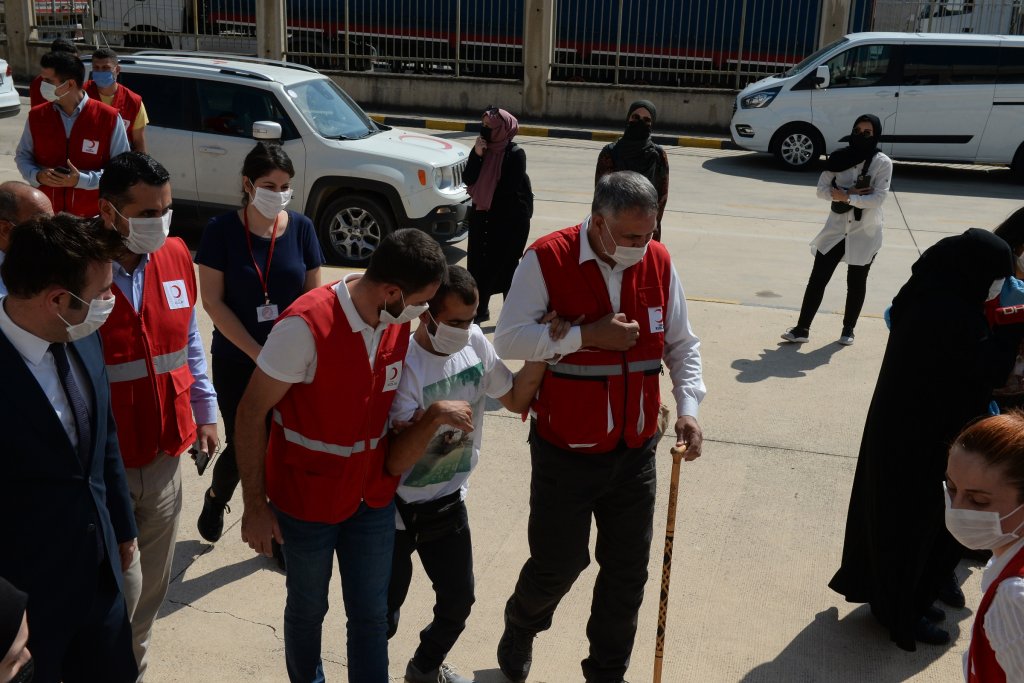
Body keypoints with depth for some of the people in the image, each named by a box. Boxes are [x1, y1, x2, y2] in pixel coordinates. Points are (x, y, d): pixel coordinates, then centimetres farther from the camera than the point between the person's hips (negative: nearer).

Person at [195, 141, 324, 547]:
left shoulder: (301, 228, -3)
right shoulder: (222, 231, -9)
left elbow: (312, 296, 2)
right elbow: (213, 302, -10)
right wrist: (259, 354, -14)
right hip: (237, 361, -2)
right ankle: (215, 497, 38)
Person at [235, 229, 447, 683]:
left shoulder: (400, 322, -8)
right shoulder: (306, 325, -27)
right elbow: (250, 413, -19)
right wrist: (254, 505, -14)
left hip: (374, 497, 4)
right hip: (306, 502, -4)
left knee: (371, 614, 12)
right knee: (308, 608, 19)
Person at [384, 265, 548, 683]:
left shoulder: (476, 344, -8)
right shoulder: (403, 365, -28)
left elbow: (517, 400, 5)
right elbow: (393, 462, -29)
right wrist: (435, 416, -44)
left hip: (449, 501, 6)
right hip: (397, 508, -6)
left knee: (458, 601, 18)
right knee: (383, 616, 8)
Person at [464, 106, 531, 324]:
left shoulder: (515, 153, -14)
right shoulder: (485, 149, 5)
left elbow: (509, 189, -15)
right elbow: (468, 179, -2)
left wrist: (492, 209, -6)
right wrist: (476, 154, -14)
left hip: (509, 220, -6)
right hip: (482, 216, 6)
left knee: (503, 266, -1)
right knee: (478, 262, 11)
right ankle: (480, 309, 24)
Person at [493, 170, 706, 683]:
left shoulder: (658, 262, 0)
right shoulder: (548, 259, -14)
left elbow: (681, 345, 8)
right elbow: (508, 340, -17)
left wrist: (688, 407, -6)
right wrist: (587, 336, -23)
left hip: (636, 453, 4)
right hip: (565, 454, -4)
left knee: (628, 573, 13)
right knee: (558, 564, 11)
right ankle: (519, 629, 45)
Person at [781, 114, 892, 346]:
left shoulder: (883, 163, -8)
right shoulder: (839, 157, 0)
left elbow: (879, 198, -16)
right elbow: (822, 189, -4)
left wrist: (847, 197, -21)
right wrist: (852, 192, -16)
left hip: (865, 232, -2)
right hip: (836, 227, 2)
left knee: (856, 282, 10)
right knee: (818, 278, -1)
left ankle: (848, 329, 25)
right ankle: (802, 328, 2)